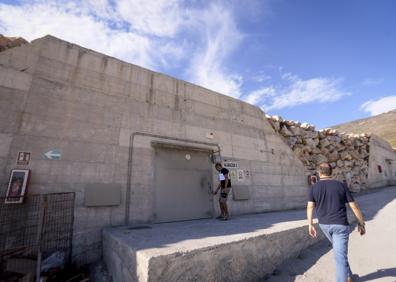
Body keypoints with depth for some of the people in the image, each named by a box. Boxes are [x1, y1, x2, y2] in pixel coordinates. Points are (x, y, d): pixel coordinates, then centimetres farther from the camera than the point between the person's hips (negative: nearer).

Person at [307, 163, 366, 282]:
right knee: (340, 256, -1)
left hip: (324, 224, 3)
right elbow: (354, 206, -1)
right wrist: (361, 224, 11)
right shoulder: (341, 185, -3)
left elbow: (310, 207, -7)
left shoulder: (314, 187, -3)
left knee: (339, 249, 30)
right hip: (340, 224, -2)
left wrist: (310, 225, 1)